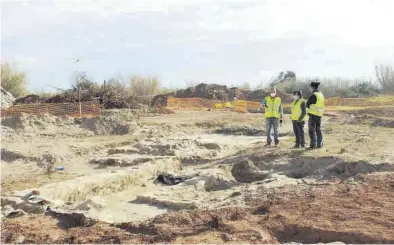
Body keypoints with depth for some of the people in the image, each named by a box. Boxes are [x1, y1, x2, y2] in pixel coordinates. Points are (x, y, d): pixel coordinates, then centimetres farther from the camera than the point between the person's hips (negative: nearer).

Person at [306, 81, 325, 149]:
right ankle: (319, 144, 17)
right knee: (318, 130, 14)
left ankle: (313, 145, -3)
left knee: (312, 130, -3)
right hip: (319, 114, 8)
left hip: (313, 114, -8)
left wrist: (309, 108, 7)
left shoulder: (314, 95, -17)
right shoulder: (321, 94, 10)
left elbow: (307, 104, -12)